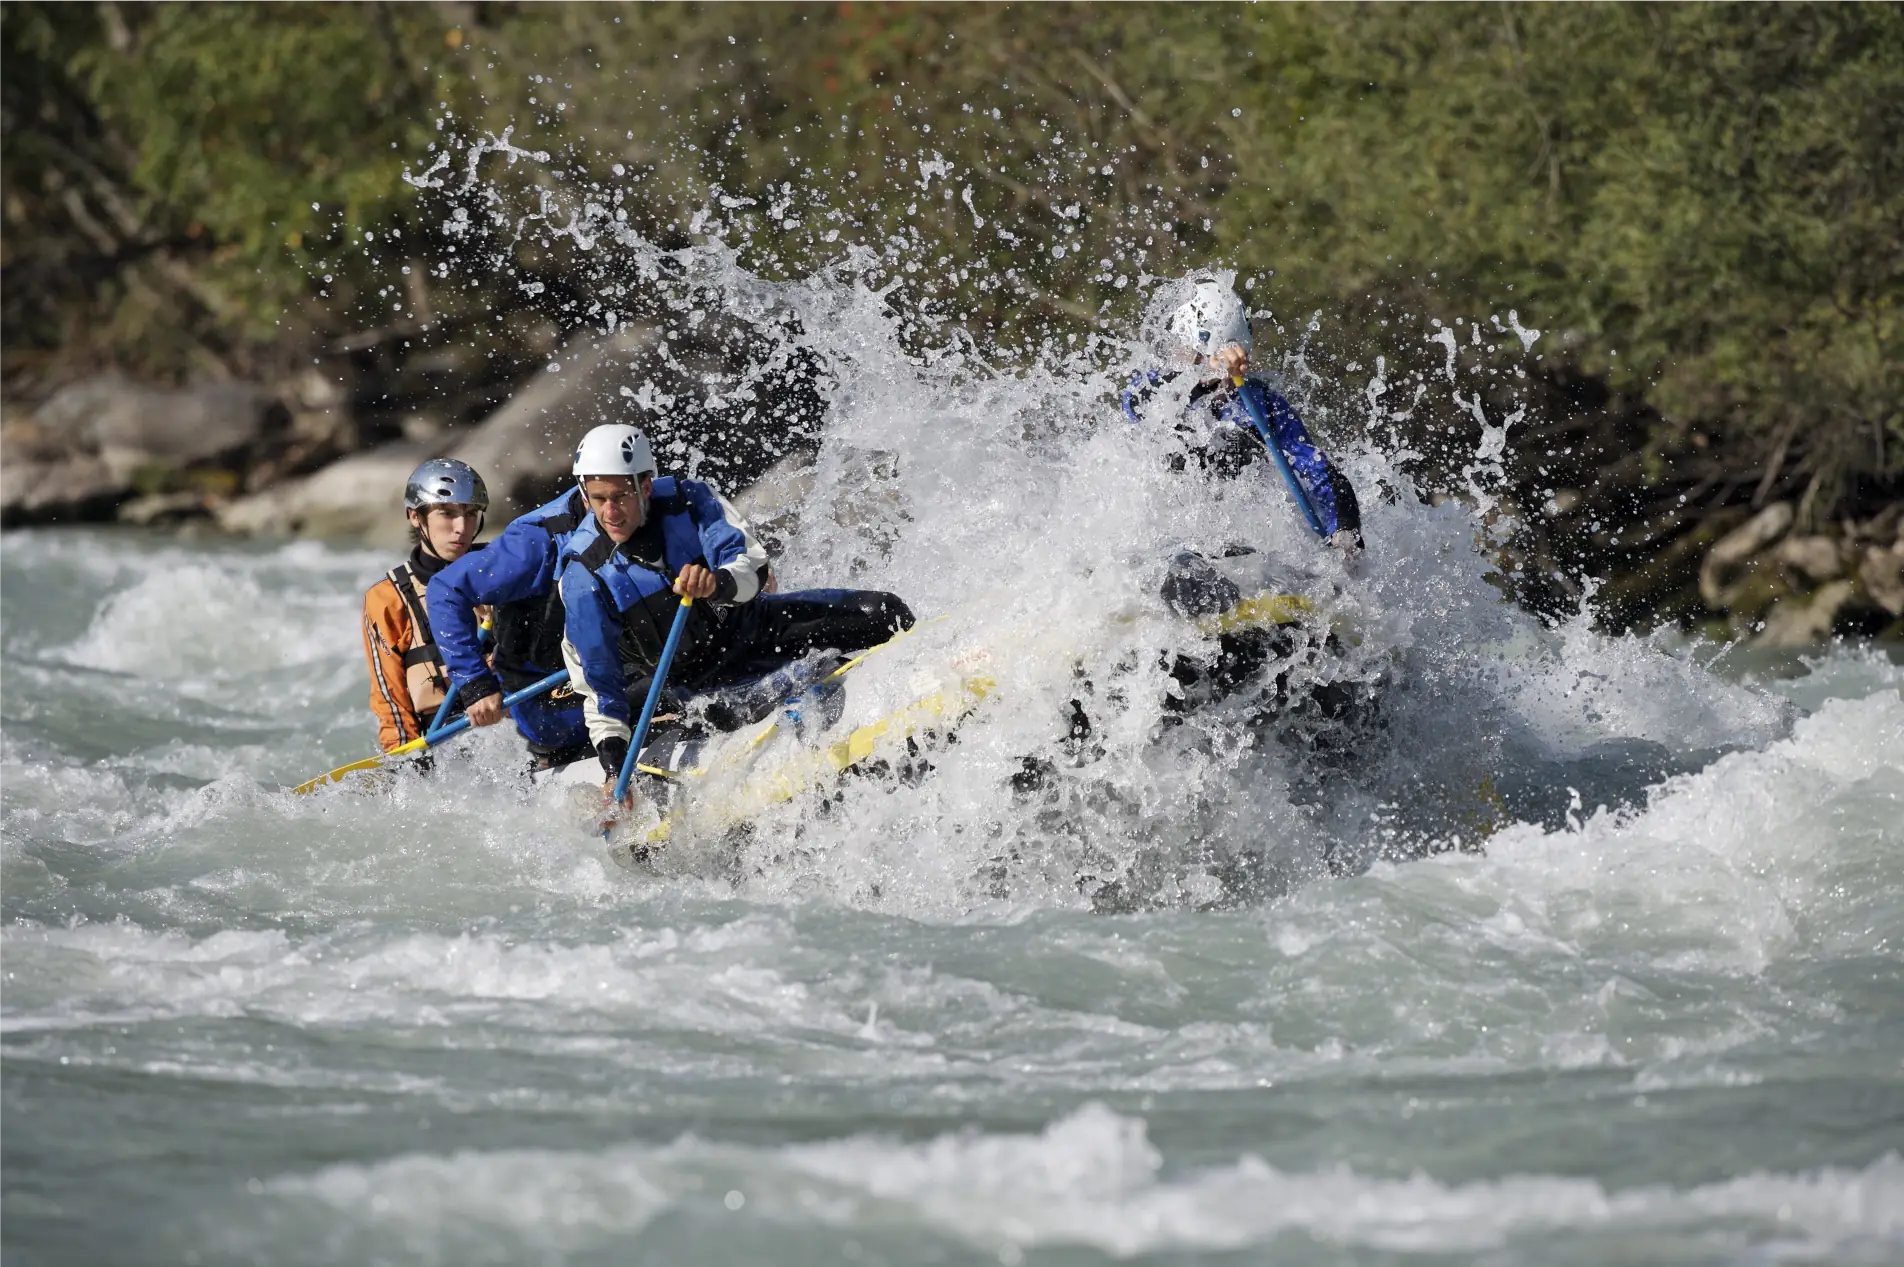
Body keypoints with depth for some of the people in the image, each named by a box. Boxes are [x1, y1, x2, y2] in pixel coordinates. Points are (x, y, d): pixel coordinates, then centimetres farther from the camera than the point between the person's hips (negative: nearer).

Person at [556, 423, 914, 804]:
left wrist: (718, 582, -47)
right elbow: (597, 679, -14)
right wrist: (613, 764, -24)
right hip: (696, 678, -2)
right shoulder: (584, 575, -18)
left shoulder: (687, 500, -15)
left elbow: (753, 569, -22)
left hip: (752, 627, 2)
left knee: (884, 614, -7)